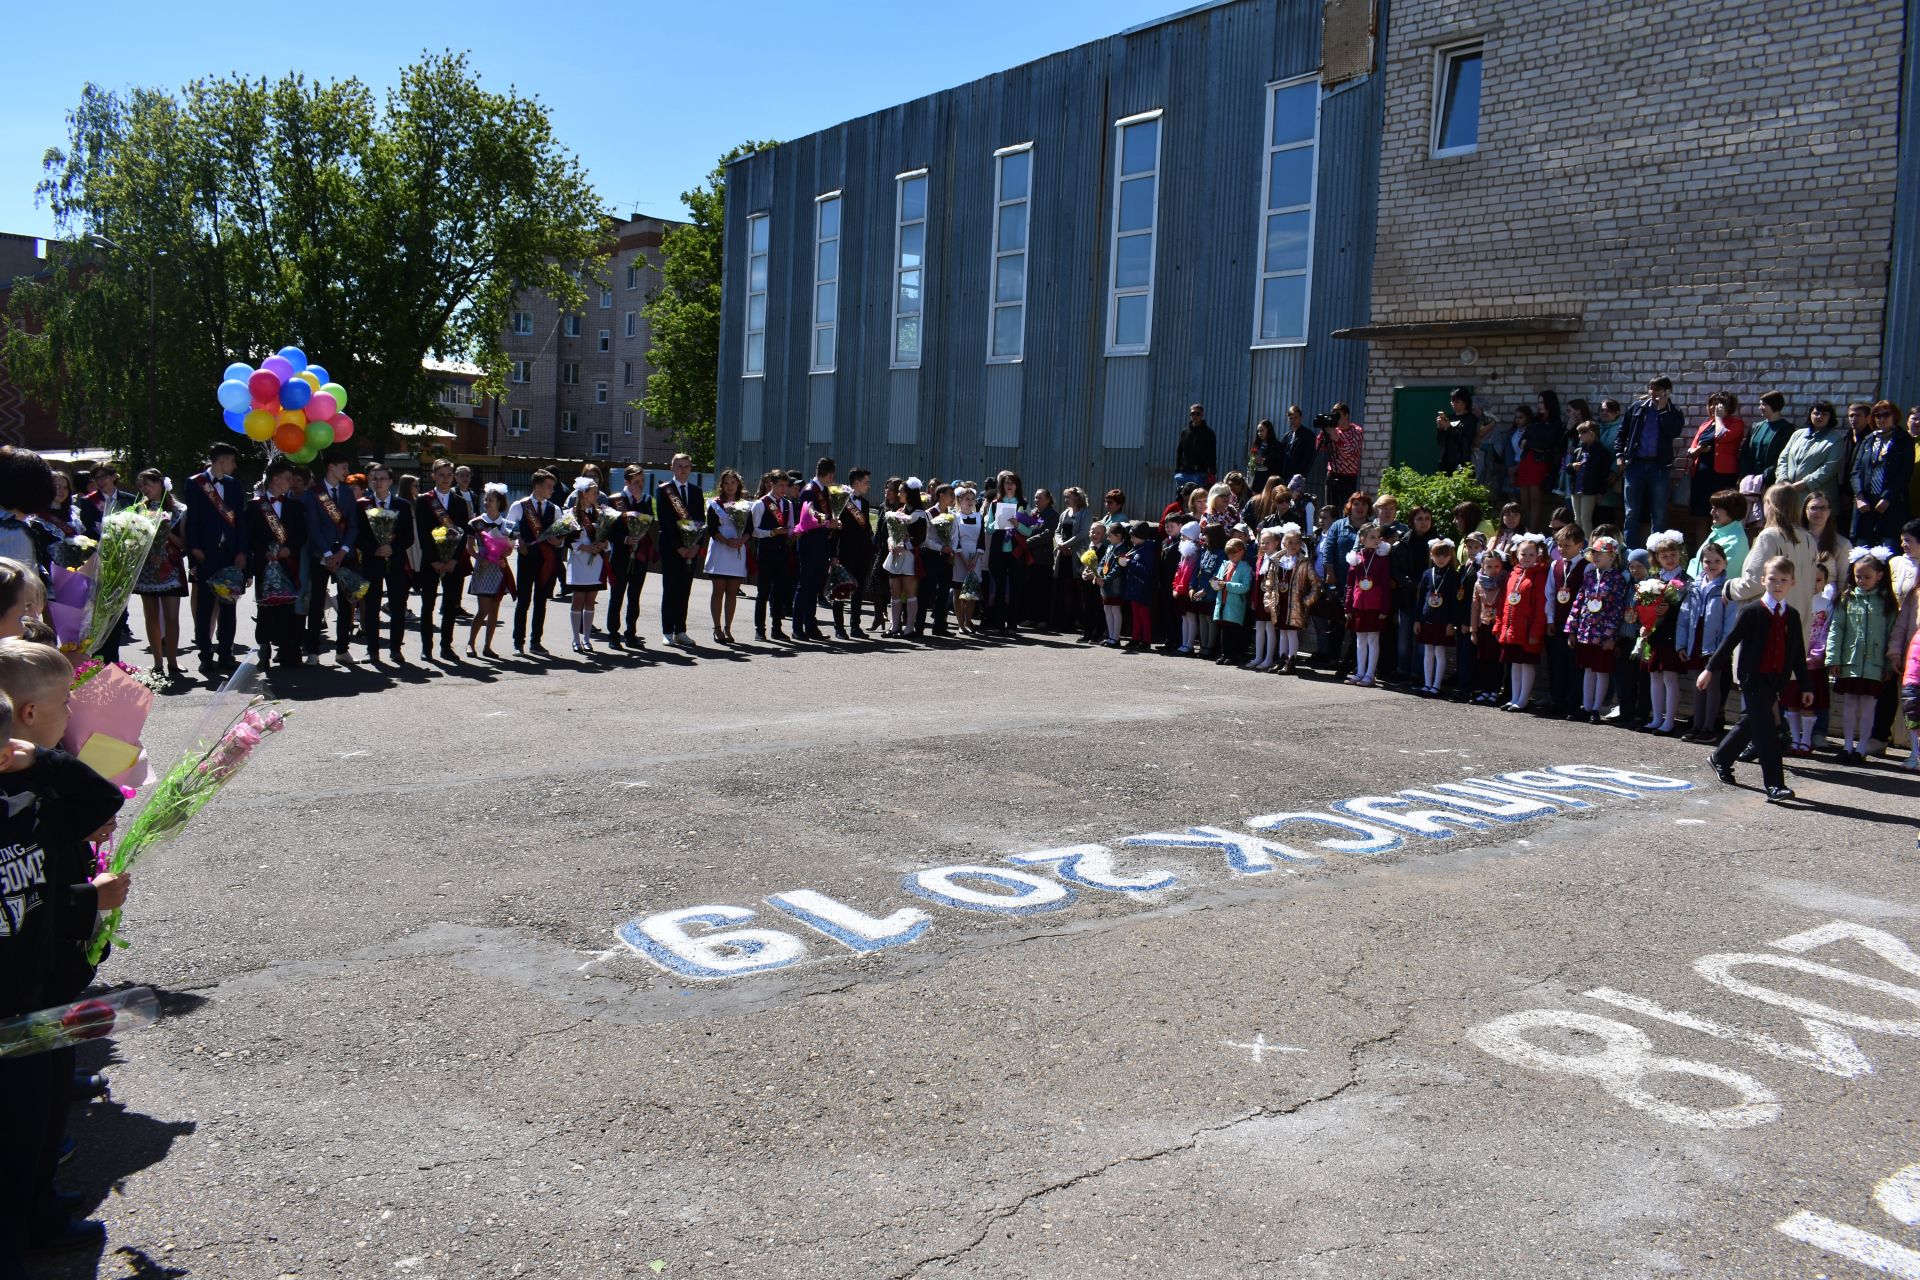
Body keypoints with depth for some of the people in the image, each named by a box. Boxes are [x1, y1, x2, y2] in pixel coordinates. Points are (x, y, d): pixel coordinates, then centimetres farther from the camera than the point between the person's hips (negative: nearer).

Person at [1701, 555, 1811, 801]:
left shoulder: (1792, 616, 8)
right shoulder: (1752, 611, -7)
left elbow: (1798, 653, 13)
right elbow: (1731, 640, -5)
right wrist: (1710, 669, -5)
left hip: (1775, 681, 6)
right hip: (1753, 679, -6)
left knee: (1750, 724, 15)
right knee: (1767, 732, -9)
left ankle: (1720, 758, 36)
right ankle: (1774, 785, -10)